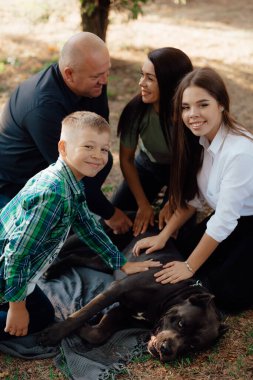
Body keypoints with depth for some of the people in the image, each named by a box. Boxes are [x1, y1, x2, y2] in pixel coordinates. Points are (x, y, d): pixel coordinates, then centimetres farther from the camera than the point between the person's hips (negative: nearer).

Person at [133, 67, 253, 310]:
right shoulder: (200, 140, -9)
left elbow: (224, 220, -26)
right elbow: (192, 197, 2)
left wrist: (190, 267, -18)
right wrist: (163, 236, -4)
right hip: (230, 217, 7)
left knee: (225, 292, -16)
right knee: (181, 253, -2)